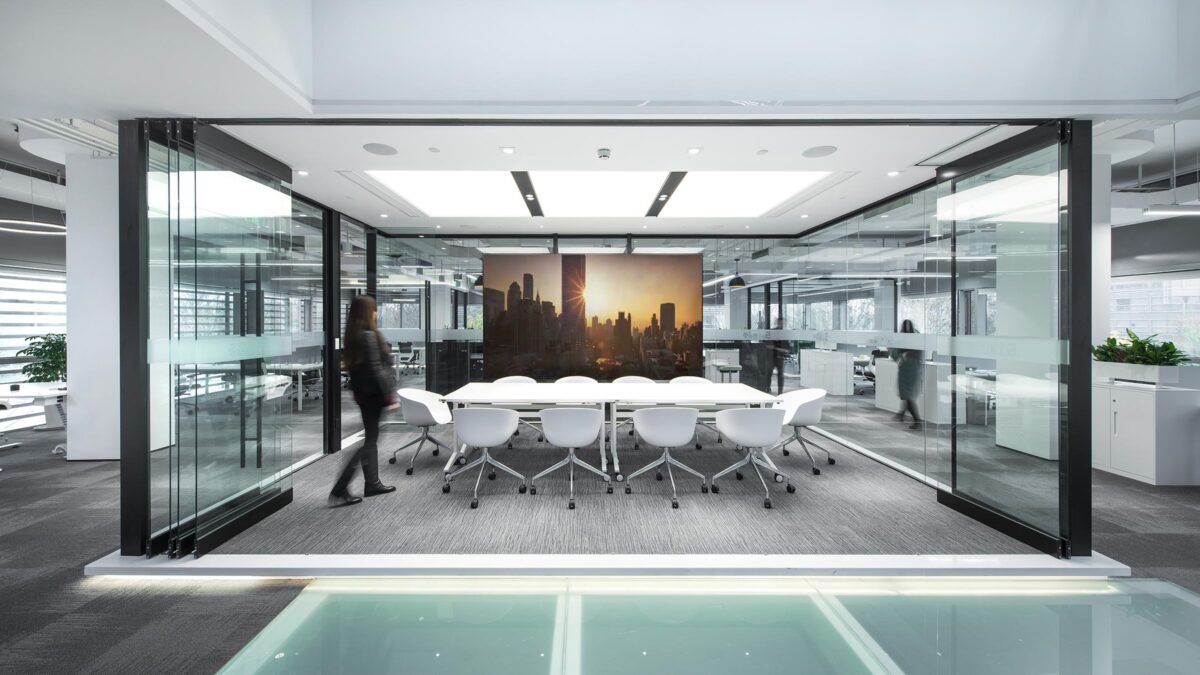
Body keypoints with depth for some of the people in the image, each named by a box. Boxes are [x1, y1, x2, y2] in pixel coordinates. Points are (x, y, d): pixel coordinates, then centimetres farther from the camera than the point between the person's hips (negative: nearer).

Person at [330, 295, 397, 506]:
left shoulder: (352, 336, 9)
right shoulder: (369, 335, -18)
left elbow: (354, 365, 13)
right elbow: (376, 369, -21)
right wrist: (390, 396, -18)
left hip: (361, 392, 9)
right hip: (372, 393, -9)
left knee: (371, 438, 16)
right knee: (368, 441, -2)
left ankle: (372, 483, 24)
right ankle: (339, 491, -1)